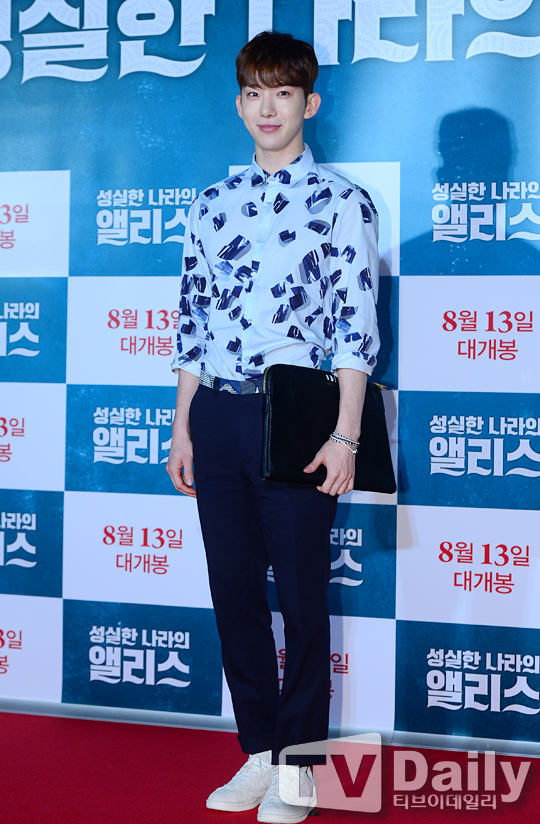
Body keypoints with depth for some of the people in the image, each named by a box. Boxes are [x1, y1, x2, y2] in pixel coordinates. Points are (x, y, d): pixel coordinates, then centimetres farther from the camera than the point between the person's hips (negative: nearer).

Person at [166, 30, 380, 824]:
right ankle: (258, 752, 25)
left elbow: (357, 327, -7)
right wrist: (183, 427, 11)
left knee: (301, 595, 4)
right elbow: (193, 321, 14)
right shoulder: (211, 205, 12)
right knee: (234, 588, 10)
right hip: (217, 416, 5)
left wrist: (344, 437, -14)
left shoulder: (341, 202, -2)